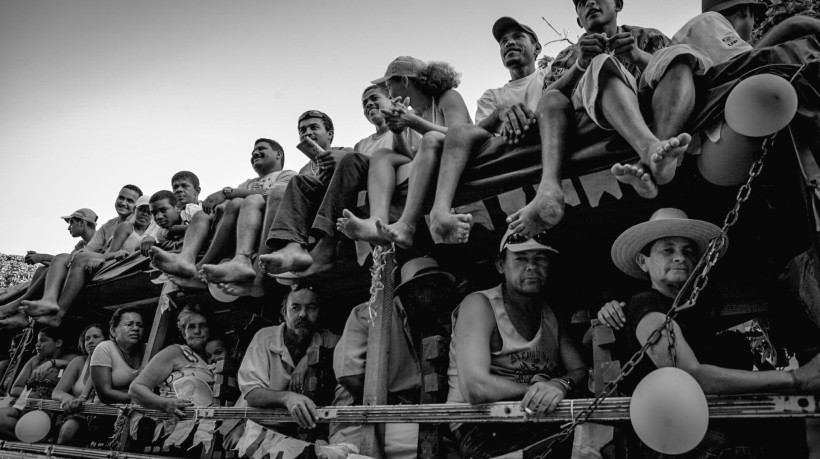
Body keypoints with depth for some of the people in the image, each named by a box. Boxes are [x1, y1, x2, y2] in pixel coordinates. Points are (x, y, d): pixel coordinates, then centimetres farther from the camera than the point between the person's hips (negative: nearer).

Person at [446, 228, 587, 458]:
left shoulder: (553, 312, 14)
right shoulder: (479, 304, -7)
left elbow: (580, 371, 6)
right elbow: (475, 389, -19)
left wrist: (561, 385, -17)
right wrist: (537, 388, -10)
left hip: (541, 420, 6)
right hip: (479, 428, -6)